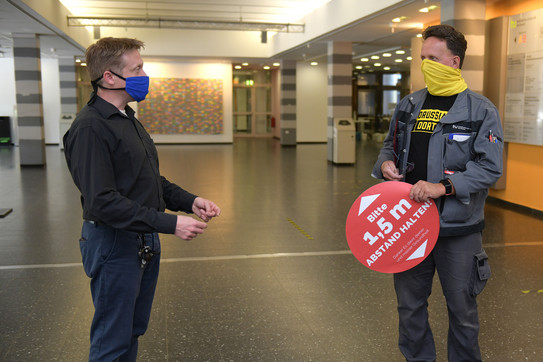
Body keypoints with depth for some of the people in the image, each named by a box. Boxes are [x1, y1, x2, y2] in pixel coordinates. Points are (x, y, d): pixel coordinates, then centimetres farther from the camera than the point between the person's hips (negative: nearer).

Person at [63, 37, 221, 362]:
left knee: (133, 332, 21)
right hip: (114, 244, -9)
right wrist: (170, 223, -27)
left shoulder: (128, 119, 13)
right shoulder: (91, 127, -19)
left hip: (145, 242, 9)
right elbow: (102, 202, -26)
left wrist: (190, 201, 2)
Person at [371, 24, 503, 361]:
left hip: (458, 229, -4)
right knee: (409, 303, 16)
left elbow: (490, 167, -13)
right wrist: (385, 163, -2)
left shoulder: (481, 110, -7)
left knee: (462, 308, 10)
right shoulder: (408, 105, 9)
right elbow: (391, 145, 21)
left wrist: (444, 186, -24)